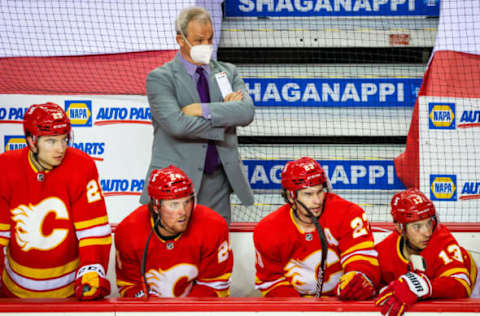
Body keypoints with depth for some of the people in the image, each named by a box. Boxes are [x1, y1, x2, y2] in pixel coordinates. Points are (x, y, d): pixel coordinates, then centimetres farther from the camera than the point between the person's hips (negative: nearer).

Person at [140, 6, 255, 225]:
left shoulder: (228, 72, 14)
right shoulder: (160, 78, -1)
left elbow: (247, 112, -4)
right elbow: (176, 124, -16)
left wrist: (203, 110, -13)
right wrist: (223, 112, -7)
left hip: (218, 182, 4)